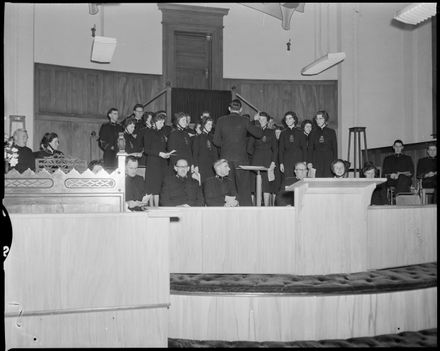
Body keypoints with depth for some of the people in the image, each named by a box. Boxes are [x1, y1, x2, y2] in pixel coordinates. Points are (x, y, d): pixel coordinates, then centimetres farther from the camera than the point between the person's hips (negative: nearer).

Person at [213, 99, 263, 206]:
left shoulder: (221, 120, 2)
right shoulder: (244, 121, -3)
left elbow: (216, 141, 3)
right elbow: (259, 133, 4)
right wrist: (257, 121, 21)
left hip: (225, 157, 2)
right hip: (241, 157, -2)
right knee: (243, 187, 4)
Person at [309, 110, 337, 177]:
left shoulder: (331, 132, 7)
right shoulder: (313, 132, 10)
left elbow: (335, 148, 6)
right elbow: (310, 148, 8)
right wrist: (309, 162, -2)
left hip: (328, 159, -1)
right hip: (316, 160, 1)